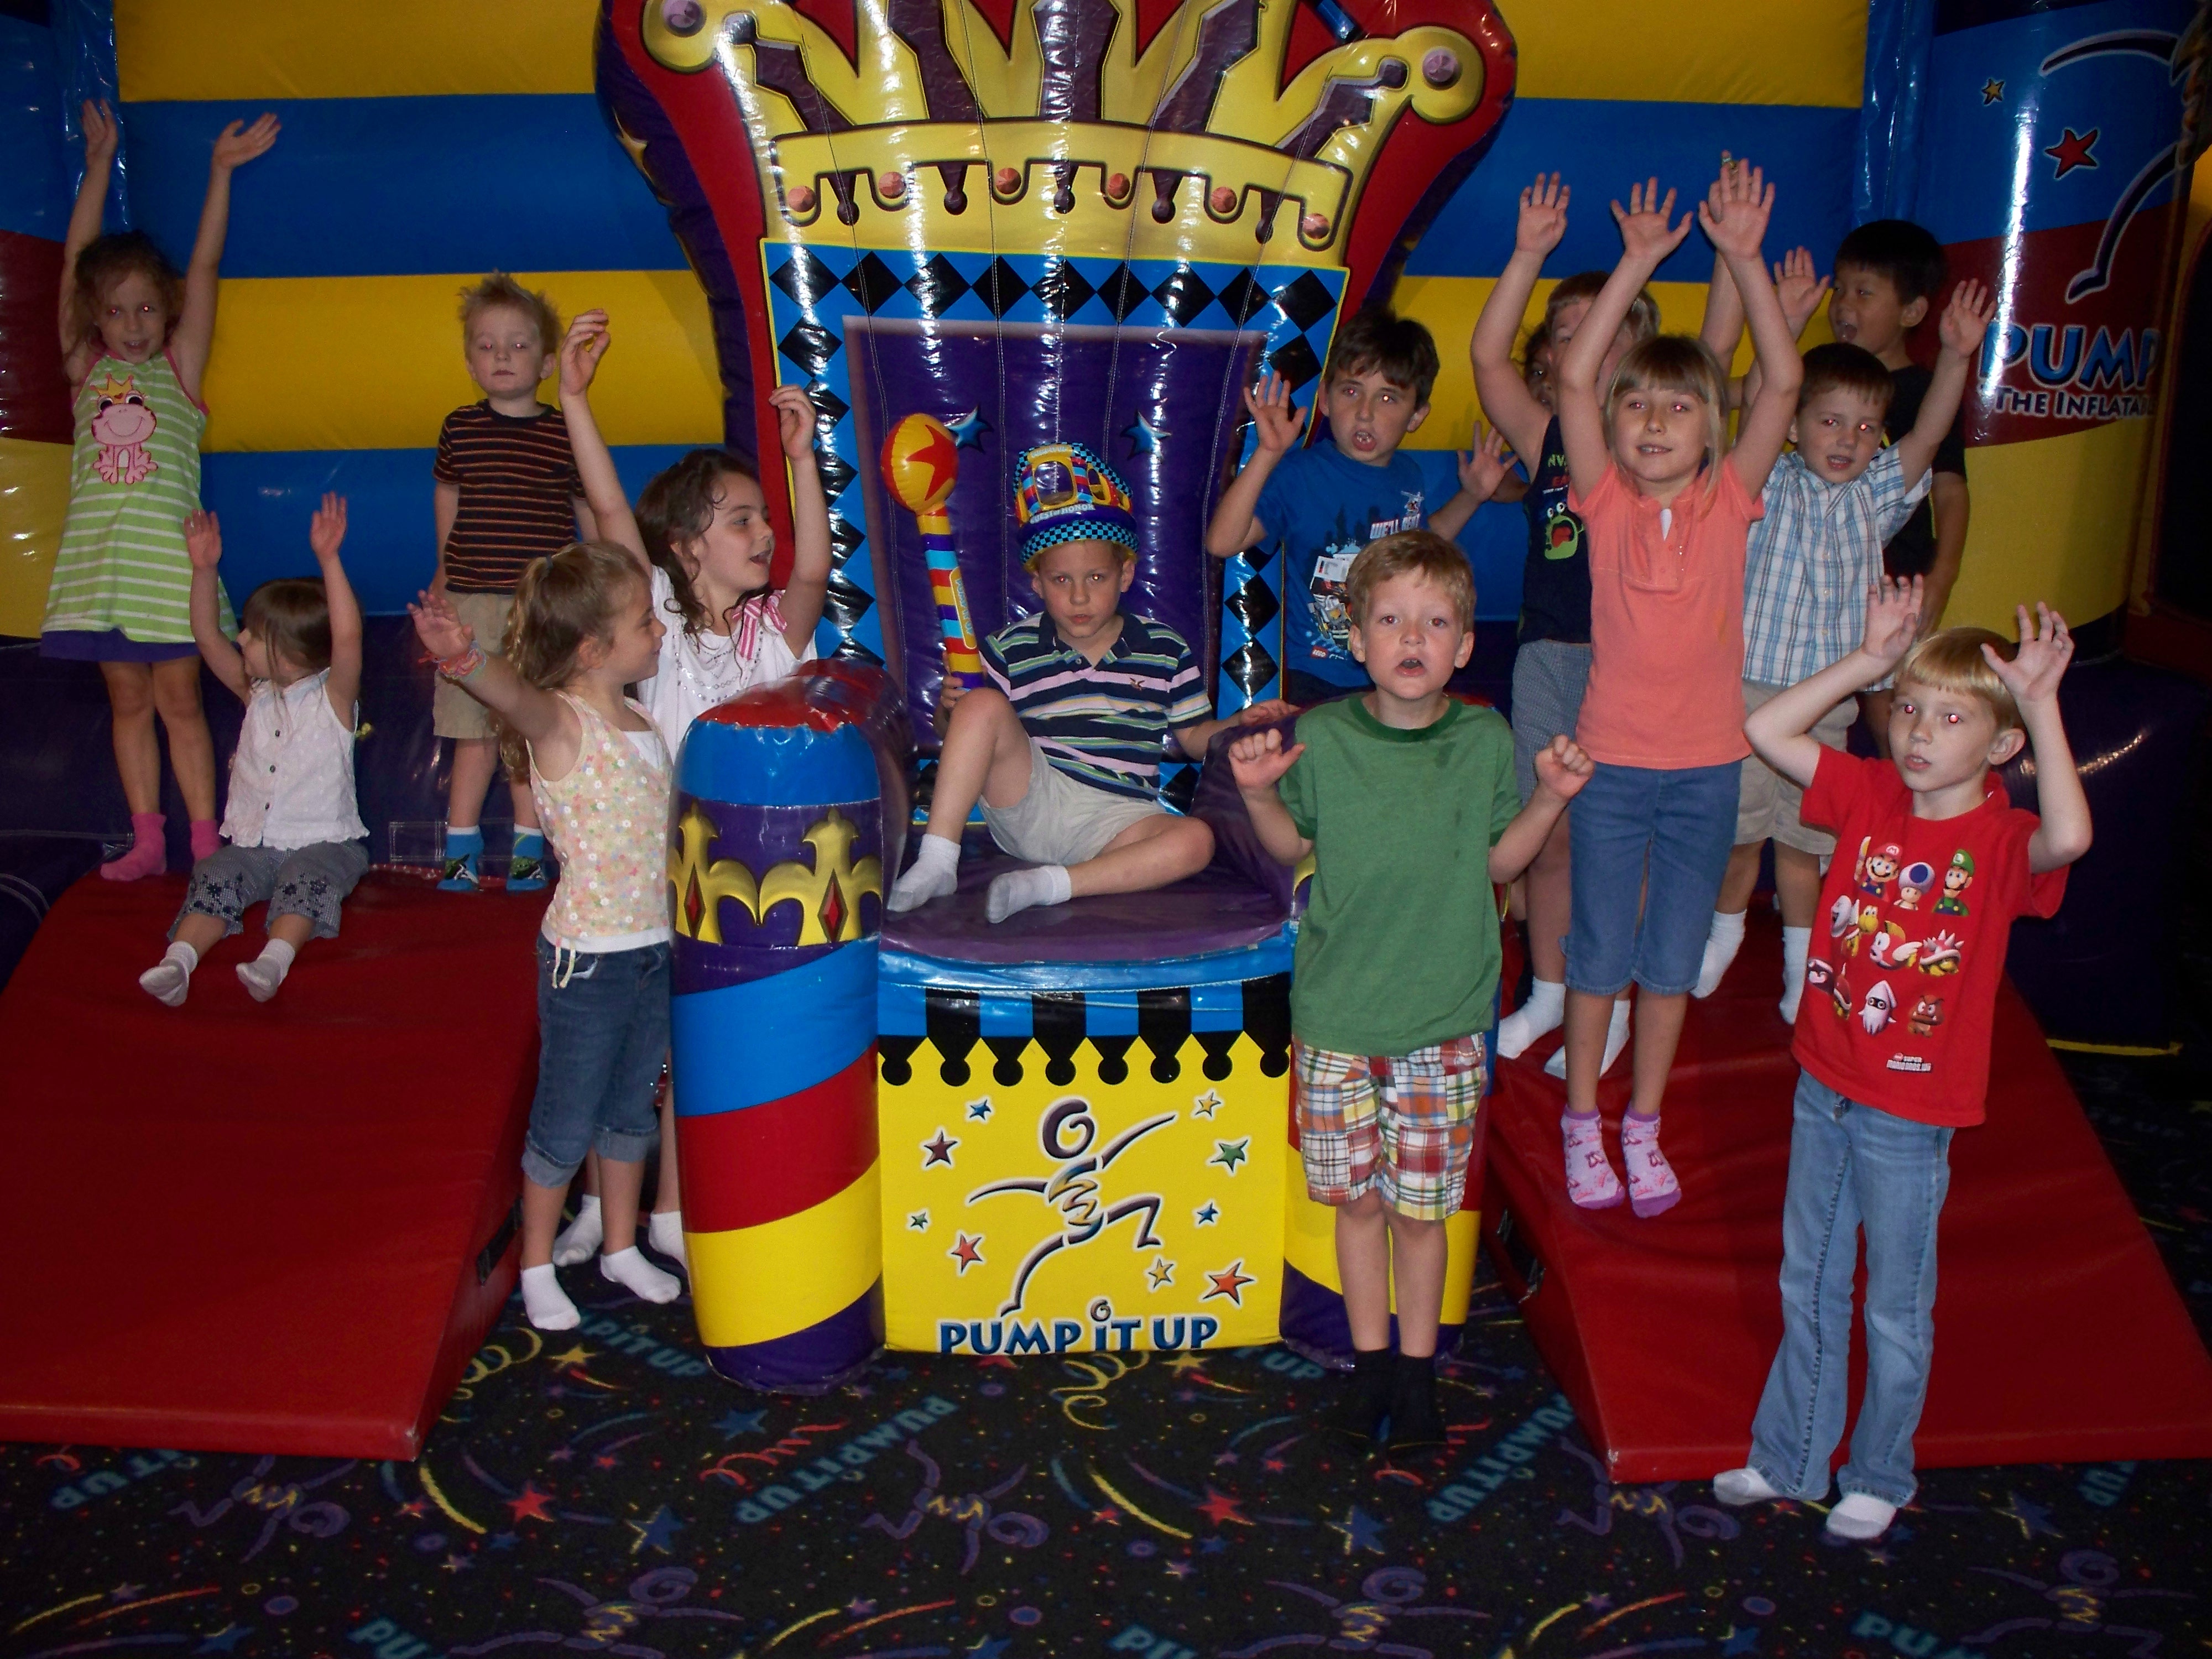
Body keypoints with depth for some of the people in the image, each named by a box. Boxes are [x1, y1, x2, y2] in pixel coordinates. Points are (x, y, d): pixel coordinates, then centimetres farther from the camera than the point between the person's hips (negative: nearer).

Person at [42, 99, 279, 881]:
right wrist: (99, 161, 11)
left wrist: (220, 171, -2)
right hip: (97, 553, 3)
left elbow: (203, 268, 0)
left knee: (179, 699, 0)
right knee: (128, 701, 8)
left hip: (165, 553, -3)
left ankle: (205, 842, 6)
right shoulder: (86, 368, 9)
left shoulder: (179, 369, 4)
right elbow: (75, 261, 10)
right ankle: (146, 841, 14)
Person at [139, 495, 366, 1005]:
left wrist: (328, 559, -31)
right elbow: (208, 638, 10)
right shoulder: (256, 695, 11)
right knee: (217, 878, -20)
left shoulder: (332, 698, -8)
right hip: (252, 842, 5)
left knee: (307, 880, -33)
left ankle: (275, 959, -50)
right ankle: (178, 960, -36)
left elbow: (347, 637, -25)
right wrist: (204, 570, -2)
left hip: (323, 842, -5)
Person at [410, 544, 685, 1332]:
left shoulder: (644, 722, 6)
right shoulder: (560, 725, -17)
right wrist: (464, 658, -62)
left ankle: (621, 1248, 39)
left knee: (632, 1111, 21)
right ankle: (536, 1267, 28)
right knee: (566, 1123, 8)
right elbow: (517, 694, -41)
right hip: (587, 959, -7)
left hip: (655, 949, 7)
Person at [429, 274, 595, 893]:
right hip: (471, 603, 1)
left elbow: (593, 515, 8)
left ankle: (529, 848, 15)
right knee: (474, 731, 6)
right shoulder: (460, 429, 5)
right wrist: (445, 573, 25)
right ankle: (462, 849, 15)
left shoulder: (565, 436, -1)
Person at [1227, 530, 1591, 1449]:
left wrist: (1549, 799, -6)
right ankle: (1369, 1359, 32)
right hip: (1335, 1016, 0)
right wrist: (1259, 792, -9)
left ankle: (1417, 1370, 30)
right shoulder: (1322, 737, -6)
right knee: (1357, 1199, 12)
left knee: (1422, 1207, 9)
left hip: (1443, 1022, 0)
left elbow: (1498, 861, 9)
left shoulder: (1486, 742, -4)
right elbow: (1292, 845, 9)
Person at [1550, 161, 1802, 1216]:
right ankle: (1582, 1120, 26)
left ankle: (1644, 1126, 28)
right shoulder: (1606, 500, -4)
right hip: (1613, 760, -1)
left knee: (1673, 955, 12)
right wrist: (1639, 262, -17)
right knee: (1599, 949, 9)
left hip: (1707, 763, 1)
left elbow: (1781, 382, -10)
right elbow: (1573, 376, -15)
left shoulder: (1729, 501, -1)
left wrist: (1743, 257, -15)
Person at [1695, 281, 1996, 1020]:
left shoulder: (1876, 495, 7)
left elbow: (1929, 434, -4)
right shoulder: (1769, 484, -3)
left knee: (1804, 836, 10)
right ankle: (1725, 930, 32)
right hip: (1749, 687, -2)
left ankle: (1801, 959, 25)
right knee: (1737, 825, 9)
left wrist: (1956, 357, -18)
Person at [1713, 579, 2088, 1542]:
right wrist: (1869, 662, -11)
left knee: (1896, 1310, 12)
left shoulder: (2000, 839, -16)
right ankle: (1788, 1460, 37)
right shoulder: (1872, 796, -2)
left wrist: (2041, 704, -38)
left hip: (1910, 1114, -5)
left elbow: (2067, 837, -40)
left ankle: (1880, 1479, 34)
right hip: (1824, 1088, 5)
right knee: (1807, 1289, 19)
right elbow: (1764, 731, -5)